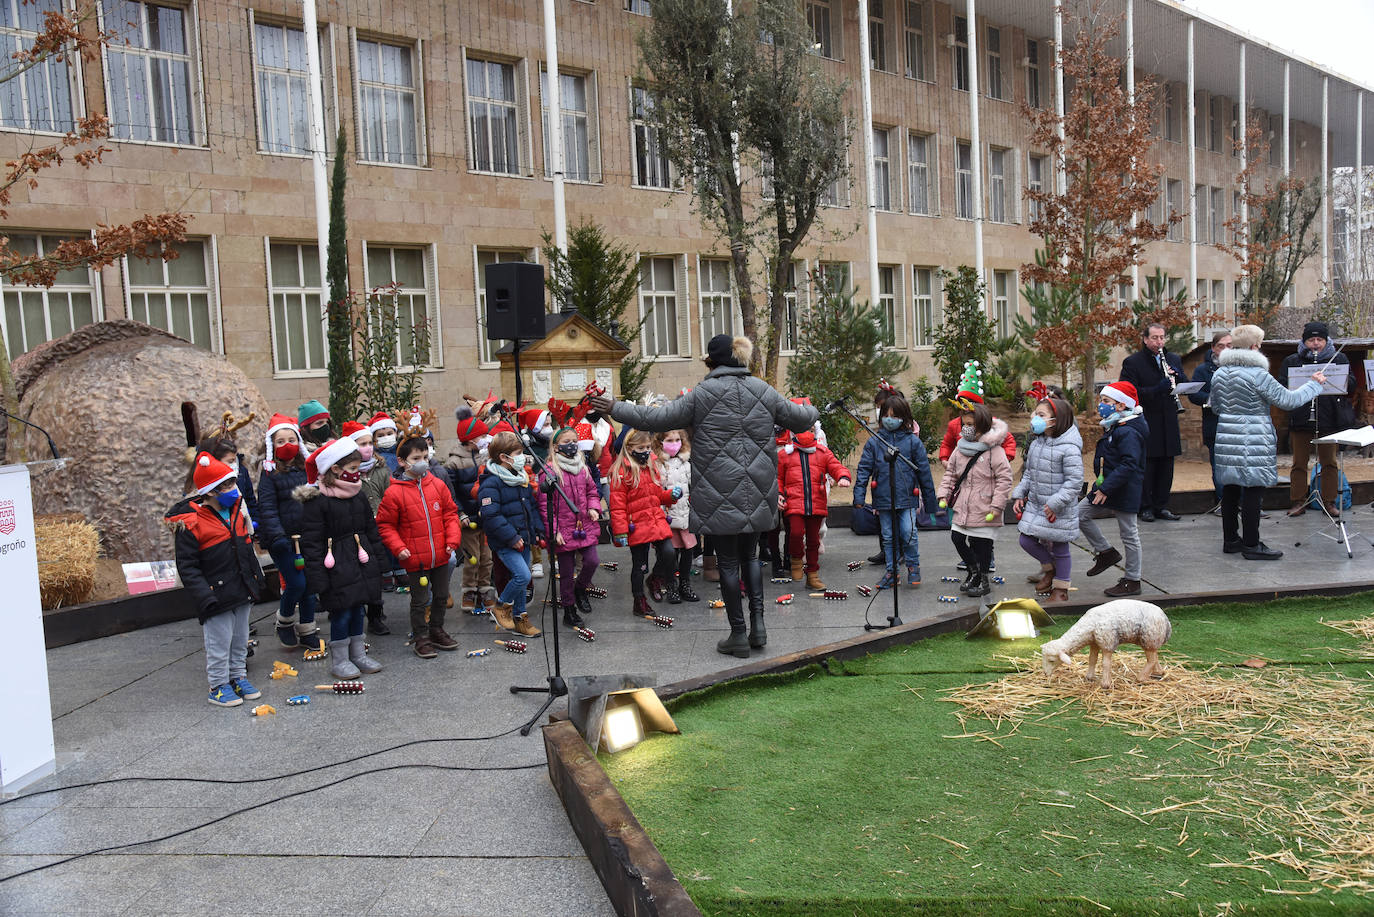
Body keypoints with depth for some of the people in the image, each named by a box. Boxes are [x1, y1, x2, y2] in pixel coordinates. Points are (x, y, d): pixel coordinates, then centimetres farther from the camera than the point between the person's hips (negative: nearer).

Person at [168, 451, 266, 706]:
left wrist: (256, 579, 19)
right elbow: (187, 566, -13)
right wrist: (204, 596, -20)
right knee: (219, 642, 1)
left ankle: (238, 677, 31)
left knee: (240, 638, 17)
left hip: (243, 591, 7)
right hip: (217, 595, -7)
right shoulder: (191, 523, -14)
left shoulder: (237, 510, 8)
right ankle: (218, 686, 16)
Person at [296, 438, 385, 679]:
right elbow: (311, 542, -14)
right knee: (341, 613, 0)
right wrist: (318, 577, -16)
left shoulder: (358, 496, 7)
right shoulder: (317, 501, -14)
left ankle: (358, 654, 27)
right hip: (337, 567, -7)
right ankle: (339, 660, 15)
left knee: (358, 608, 15)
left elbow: (372, 531, 16)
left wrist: (376, 561, 15)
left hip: (362, 563, 7)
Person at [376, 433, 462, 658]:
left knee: (441, 596, 18)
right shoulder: (394, 493, -12)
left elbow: (450, 514, 8)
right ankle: (420, 638, 23)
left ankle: (436, 631, 37)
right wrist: (398, 547, -15)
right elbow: (385, 525, -5)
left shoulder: (437, 485, 1)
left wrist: (452, 539, -3)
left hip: (440, 556, 5)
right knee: (420, 601, 6)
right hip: (415, 559, -4)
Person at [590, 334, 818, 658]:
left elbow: (657, 418, -6)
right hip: (756, 495, 4)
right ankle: (757, 622, 12)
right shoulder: (763, 391, 4)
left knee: (727, 562, 5)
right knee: (749, 556, 20)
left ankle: (738, 634, 11)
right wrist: (812, 410, 39)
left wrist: (615, 409, 5)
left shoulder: (702, 394, -8)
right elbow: (799, 418, 15)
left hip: (720, 495, -4)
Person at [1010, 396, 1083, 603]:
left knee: (1059, 547, 7)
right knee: (1026, 541, 5)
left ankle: (1060, 589, 24)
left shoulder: (1069, 448, -19)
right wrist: (1019, 495, 7)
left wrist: (1055, 504, -22)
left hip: (1060, 509, -7)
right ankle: (1049, 567, 33)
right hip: (1035, 504, 7)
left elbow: (1074, 481, -20)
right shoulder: (1036, 443, 5)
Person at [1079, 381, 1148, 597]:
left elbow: (1129, 465, -28)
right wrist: (1100, 483, 18)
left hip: (1123, 492, -10)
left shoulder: (1128, 432, -20)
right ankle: (1105, 552, 20)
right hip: (1107, 488, 10)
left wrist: (1106, 489, -28)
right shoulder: (1113, 428, 11)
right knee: (1080, 514, 8)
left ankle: (1132, 581, 12)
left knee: (1129, 535, 2)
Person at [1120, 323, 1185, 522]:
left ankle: (1161, 506, 18)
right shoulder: (1132, 362, -4)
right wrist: (1156, 390, -24)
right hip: (1145, 422, -5)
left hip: (1168, 423, 5)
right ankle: (1145, 508, 8)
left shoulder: (1173, 359, 14)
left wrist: (1178, 376, -8)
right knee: (1146, 467, -1)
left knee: (1166, 466, 9)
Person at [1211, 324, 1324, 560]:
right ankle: (1251, 545, 3)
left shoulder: (1219, 373, 7)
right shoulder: (1257, 374, -15)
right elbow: (1288, 400, -8)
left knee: (1230, 488, 13)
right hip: (1253, 441, -7)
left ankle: (1230, 539, 21)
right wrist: (1314, 384, 4)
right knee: (1253, 490, -1)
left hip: (1226, 439, 7)